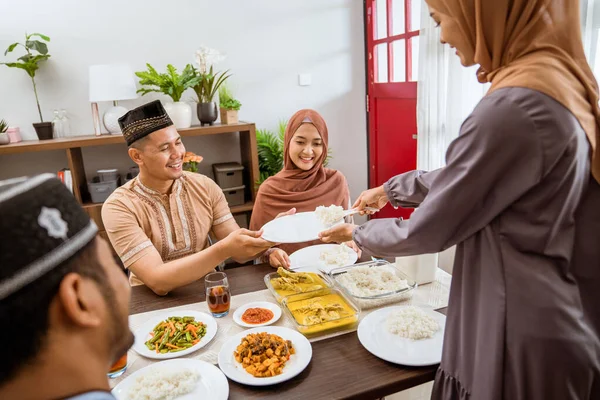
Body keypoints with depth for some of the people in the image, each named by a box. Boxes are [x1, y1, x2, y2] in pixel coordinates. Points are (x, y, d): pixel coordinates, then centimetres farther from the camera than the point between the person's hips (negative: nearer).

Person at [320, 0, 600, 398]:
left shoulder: (518, 105, -27)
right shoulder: (561, 78, 2)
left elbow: (428, 230, -18)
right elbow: (462, 177, 13)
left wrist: (357, 233, -1)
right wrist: (391, 189, 20)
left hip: (522, 336, -8)